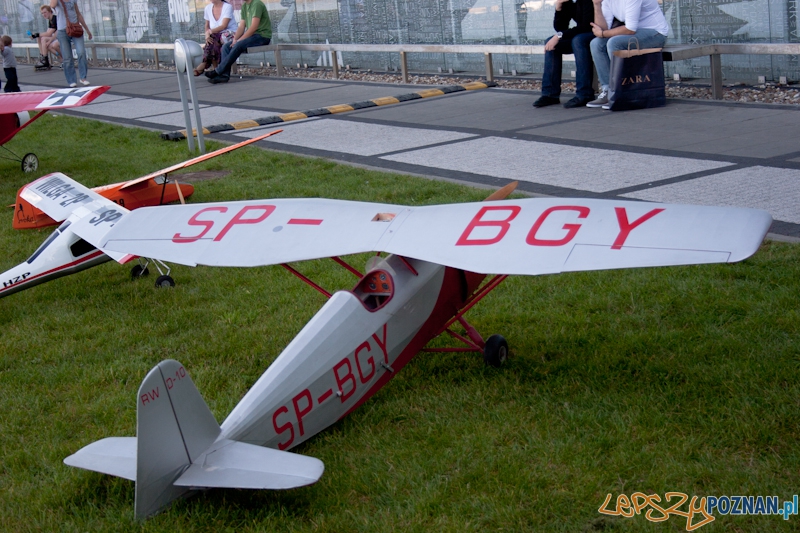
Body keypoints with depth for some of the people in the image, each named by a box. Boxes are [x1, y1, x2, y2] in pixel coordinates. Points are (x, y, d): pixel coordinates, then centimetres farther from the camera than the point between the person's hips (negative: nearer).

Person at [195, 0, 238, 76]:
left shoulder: (227, 7, -9)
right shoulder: (208, 8, 8)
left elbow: (223, 26, -17)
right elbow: (207, 27, 12)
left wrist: (210, 31, -29)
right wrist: (207, 35, -10)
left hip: (231, 34, -4)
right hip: (217, 36, 4)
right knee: (210, 40, -30)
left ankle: (205, 64, -26)